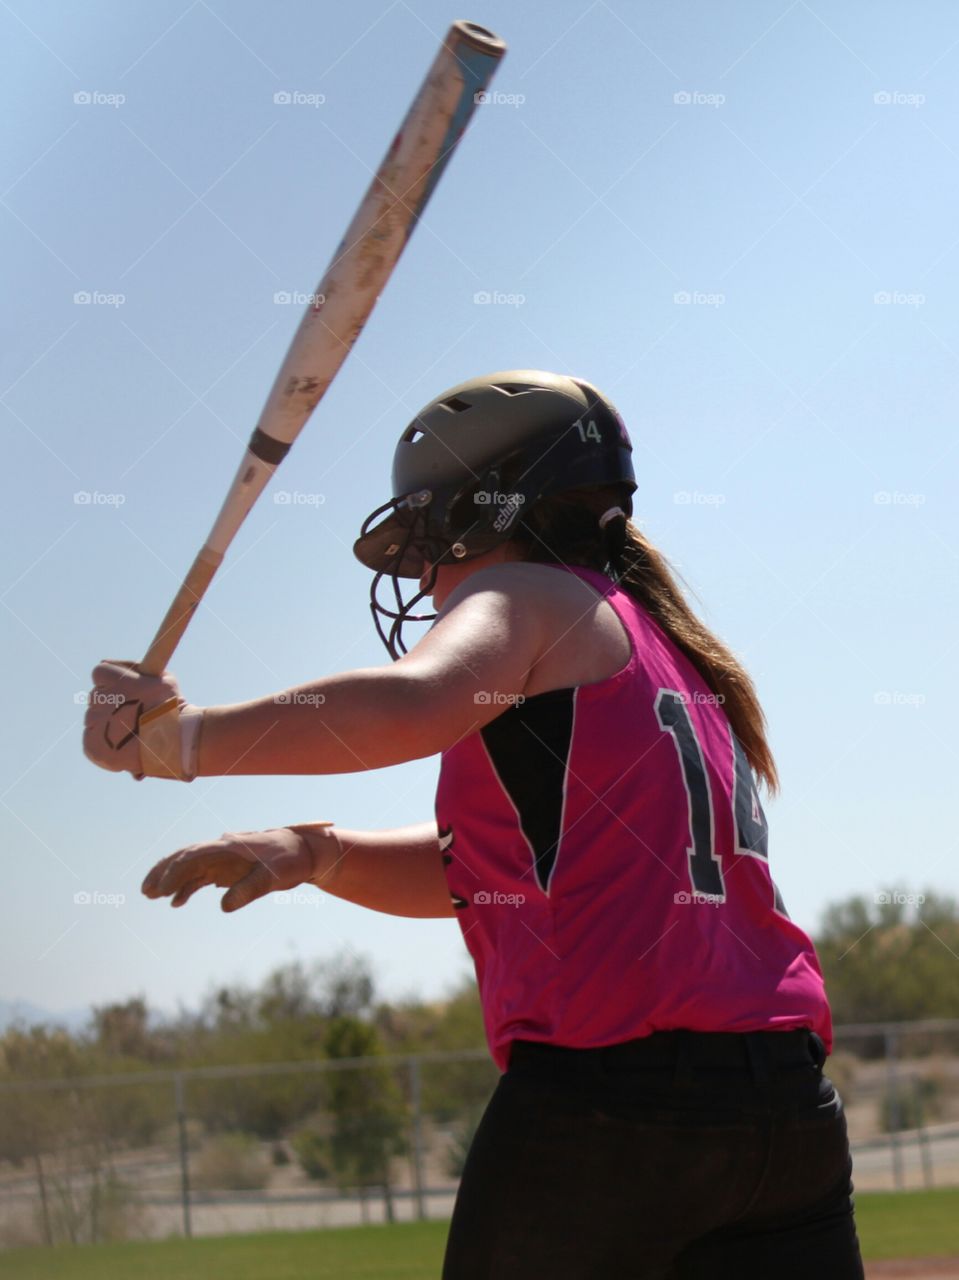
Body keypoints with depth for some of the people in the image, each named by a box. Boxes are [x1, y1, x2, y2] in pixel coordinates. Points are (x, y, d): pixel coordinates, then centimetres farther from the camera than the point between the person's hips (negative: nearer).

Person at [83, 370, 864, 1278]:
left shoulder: (525, 594, 4)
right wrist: (315, 853, 10)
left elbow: (411, 704, -21)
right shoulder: (673, 654, 28)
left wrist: (178, 739, -17)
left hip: (603, 1093, -7)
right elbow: (479, 866, 25)